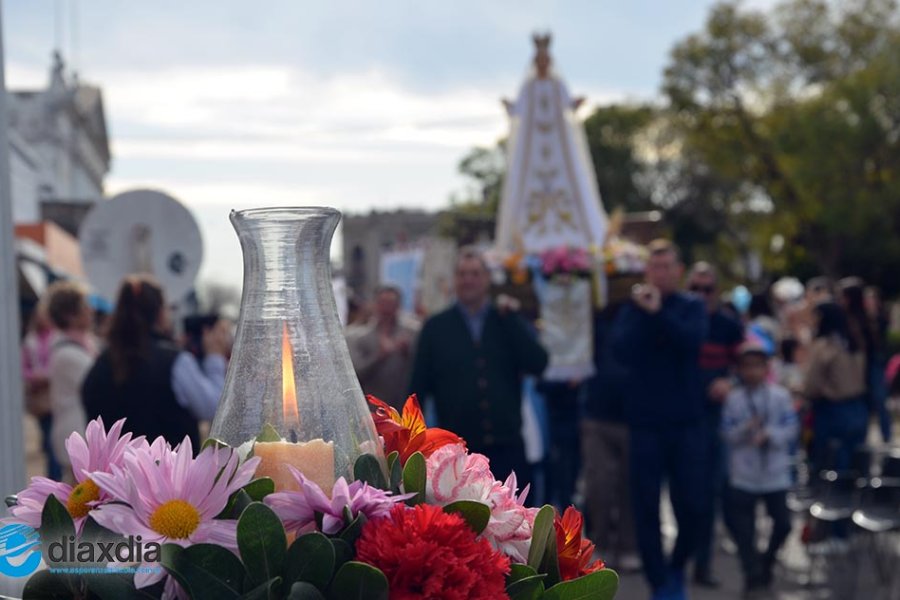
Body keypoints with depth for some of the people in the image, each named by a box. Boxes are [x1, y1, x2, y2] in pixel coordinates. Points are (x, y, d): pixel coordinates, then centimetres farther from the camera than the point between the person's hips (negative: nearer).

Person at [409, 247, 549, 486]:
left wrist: (508, 316, -7)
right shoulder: (436, 328, 6)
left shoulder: (509, 322, 10)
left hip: (506, 448, 1)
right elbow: (418, 388, 3)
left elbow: (538, 364, -6)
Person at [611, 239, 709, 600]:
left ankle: (677, 567, 26)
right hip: (646, 422, 0)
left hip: (687, 422, 0)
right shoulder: (632, 309, 5)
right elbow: (621, 351, -12)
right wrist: (643, 312, -17)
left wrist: (658, 313, -20)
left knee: (692, 506, 1)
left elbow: (692, 340, -15)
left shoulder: (691, 307, 6)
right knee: (646, 508, -1)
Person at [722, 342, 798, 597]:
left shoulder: (780, 396, -2)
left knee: (783, 523, 3)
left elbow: (791, 428, -4)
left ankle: (766, 564, 30)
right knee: (743, 530, 1)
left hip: (776, 473, 1)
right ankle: (754, 578, 14)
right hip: (743, 475, 0)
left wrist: (769, 435, -19)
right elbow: (727, 433, -3)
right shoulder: (733, 398, -2)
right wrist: (746, 429, -20)